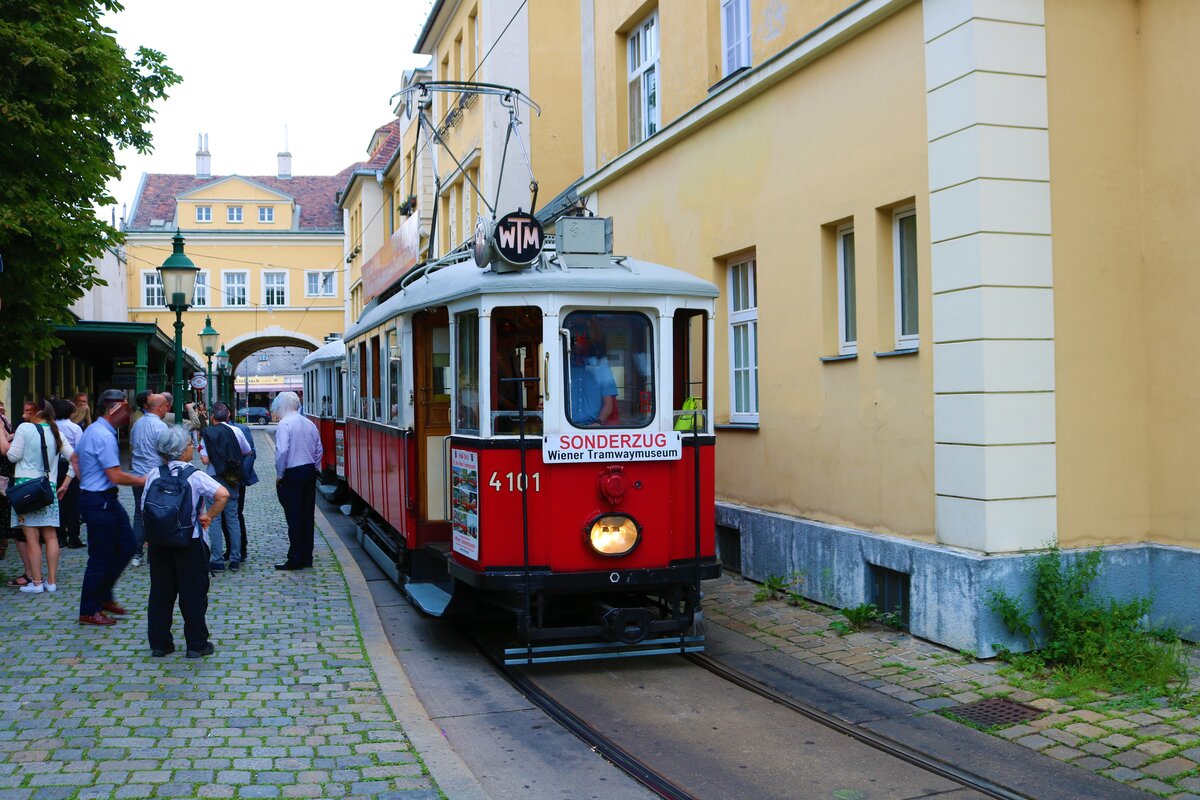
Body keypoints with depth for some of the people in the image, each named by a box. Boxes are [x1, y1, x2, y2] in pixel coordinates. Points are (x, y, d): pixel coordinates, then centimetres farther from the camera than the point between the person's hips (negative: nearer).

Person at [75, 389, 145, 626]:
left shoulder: (93, 430, 11)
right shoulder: (104, 436, -21)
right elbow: (116, 476, -23)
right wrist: (142, 481, -9)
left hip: (104, 500, 10)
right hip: (99, 502, -10)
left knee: (126, 545, 13)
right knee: (101, 556, -1)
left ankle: (103, 597, 23)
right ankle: (88, 612, 10)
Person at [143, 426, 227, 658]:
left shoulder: (153, 476, 0)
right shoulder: (193, 475, -12)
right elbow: (222, 494, -24)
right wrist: (209, 516, -11)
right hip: (189, 542, -4)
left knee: (160, 592, 13)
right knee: (193, 593, 5)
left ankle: (159, 643, 19)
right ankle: (197, 645, 11)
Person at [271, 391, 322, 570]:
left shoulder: (284, 423, -11)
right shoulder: (309, 423, 9)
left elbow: (282, 451, -19)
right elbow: (319, 450, 11)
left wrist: (279, 475, -9)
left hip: (292, 475, -7)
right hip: (309, 472, 7)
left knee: (294, 517, -2)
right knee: (308, 516, 11)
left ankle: (295, 560, 2)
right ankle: (307, 557, 17)